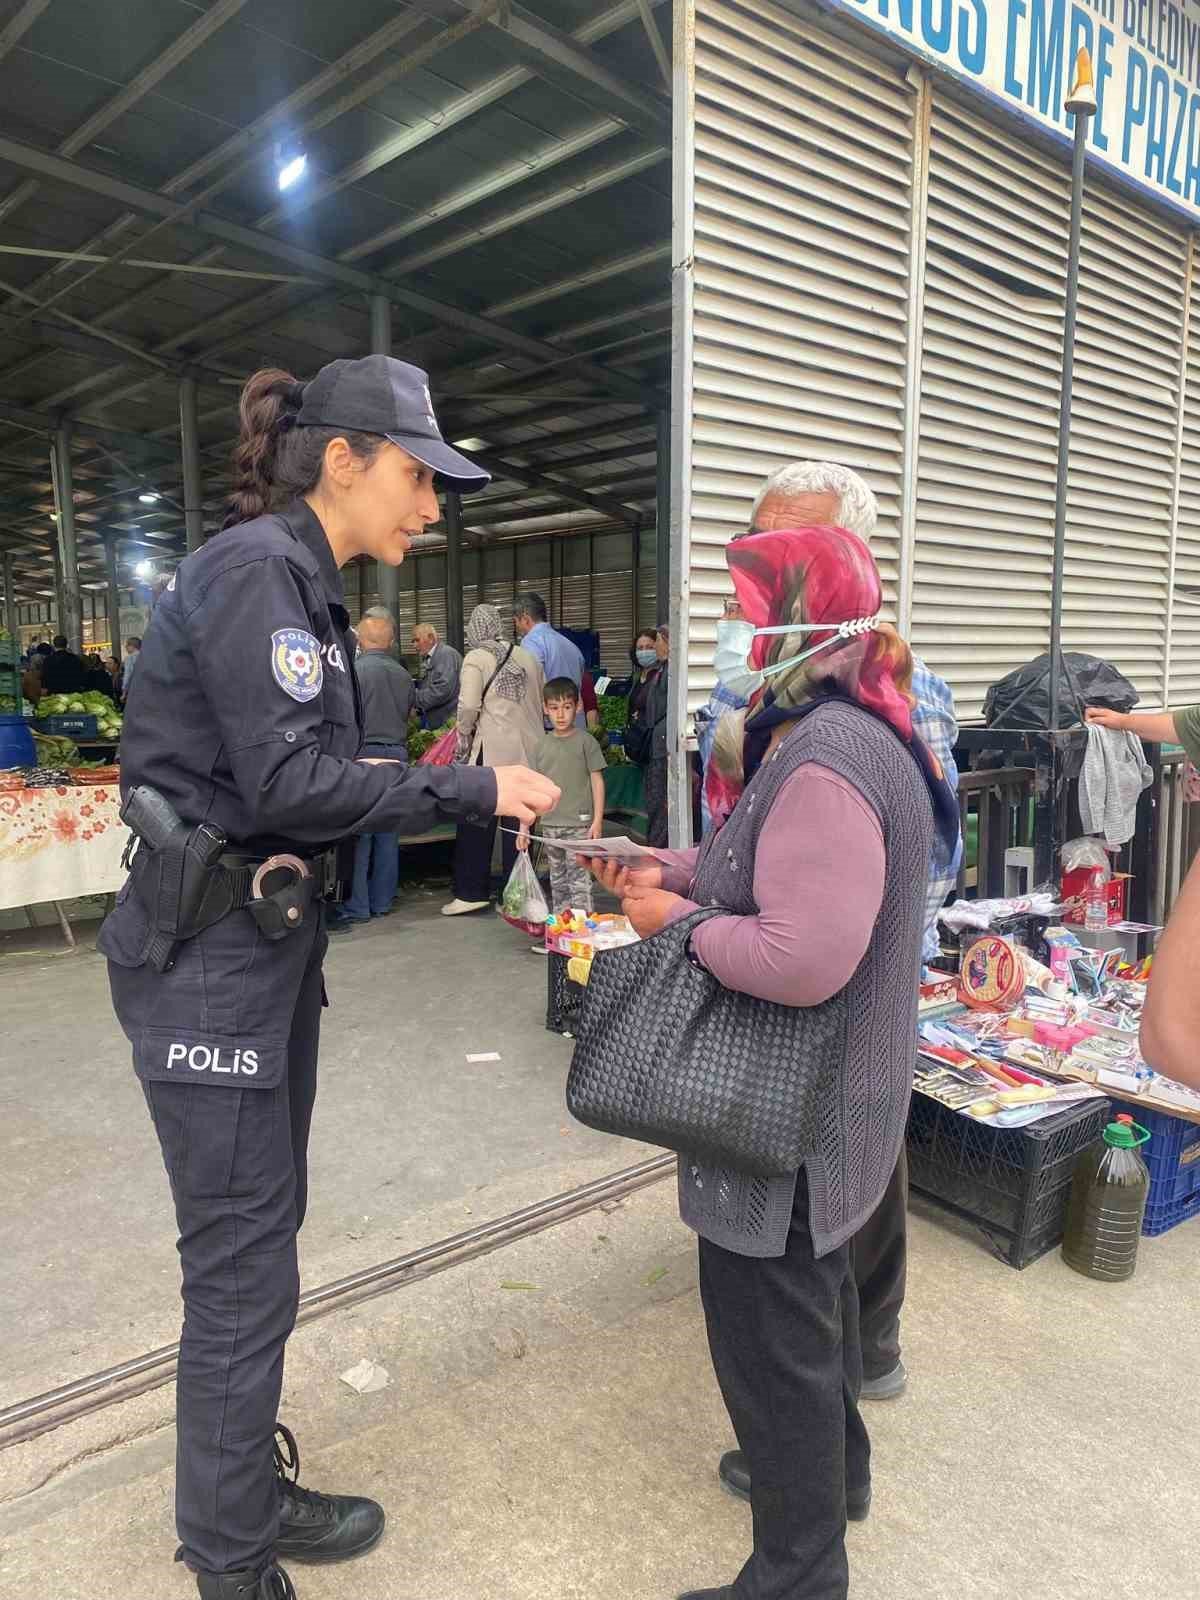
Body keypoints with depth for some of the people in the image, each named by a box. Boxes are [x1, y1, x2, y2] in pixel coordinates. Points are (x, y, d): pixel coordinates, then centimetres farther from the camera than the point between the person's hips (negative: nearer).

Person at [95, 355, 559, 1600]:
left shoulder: (299, 580, 13)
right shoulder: (252, 568, -15)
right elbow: (291, 783, -22)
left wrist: (464, 800, 6)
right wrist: (474, 789, -16)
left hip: (268, 934, 10)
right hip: (207, 949, -10)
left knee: (261, 1236, 19)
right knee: (241, 1263, 3)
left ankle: (249, 1491, 38)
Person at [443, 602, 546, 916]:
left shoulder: (476, 658, -4)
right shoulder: (527, 656, 10)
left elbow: (469, 705, -14)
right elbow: (541, 702, 11)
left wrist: (464, 735, 2)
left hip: (492, 750, -4)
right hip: (528, 750, 5)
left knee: (477, 823, 5)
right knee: (519, 824, 9)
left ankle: (472, 892, 7)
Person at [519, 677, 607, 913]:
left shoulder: (585, 742, -3)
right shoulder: (542, 745, 8)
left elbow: (597, 781, -2)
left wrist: (598, 820, -9)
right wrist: (524, 827, 7)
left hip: (579, 824, -4)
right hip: (550, 825, 5)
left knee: (579, 879, -7)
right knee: (557, 881, 14)